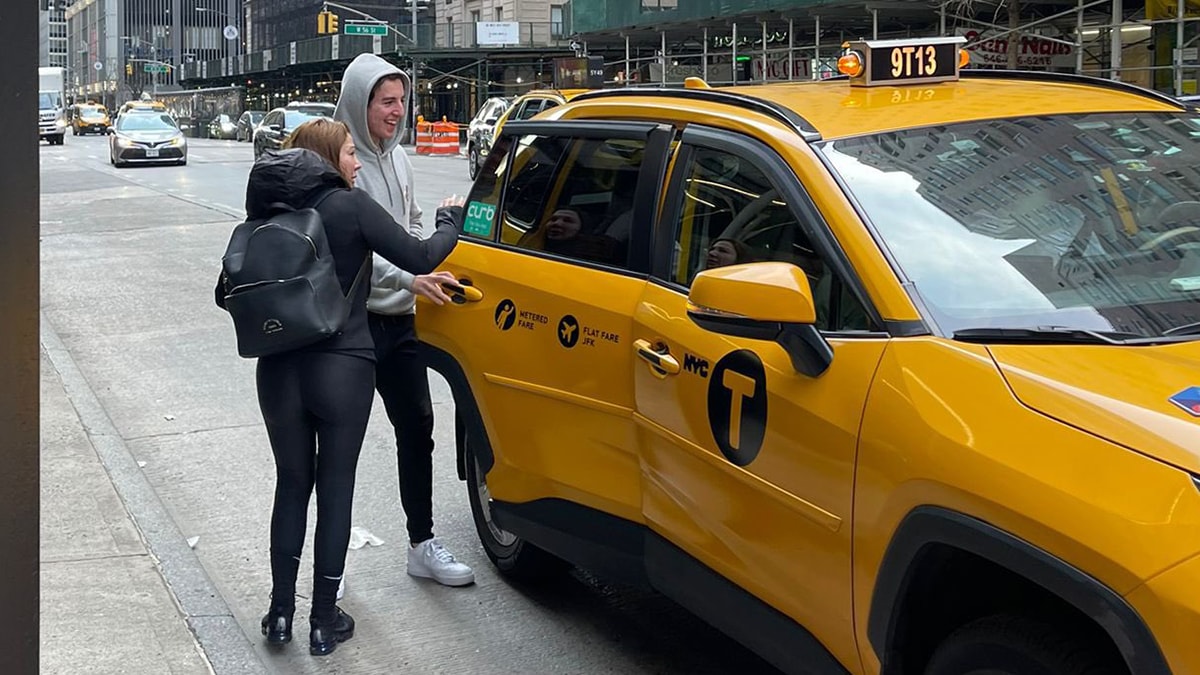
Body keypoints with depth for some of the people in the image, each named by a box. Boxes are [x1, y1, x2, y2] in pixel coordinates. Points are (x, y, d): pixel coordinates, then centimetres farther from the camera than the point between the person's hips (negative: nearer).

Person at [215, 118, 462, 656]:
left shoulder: (266, 212, 4)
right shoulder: (351, 206, -9)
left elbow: (227, 293, 6)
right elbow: (419, 258, -9)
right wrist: (450, 220, 10)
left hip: (279, 370, 4)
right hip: (341, 369, -4)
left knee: (291, 484, 18)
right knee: (335, 490, 8)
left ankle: (281, 611, 22)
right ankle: (325, 621, 15)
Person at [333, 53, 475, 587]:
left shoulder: (397, 158, 11)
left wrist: (426, 271, 4)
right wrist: (407, 278, -30)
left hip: (398, 320, 8)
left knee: (417, 427, 13)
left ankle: (423, 545, 25)